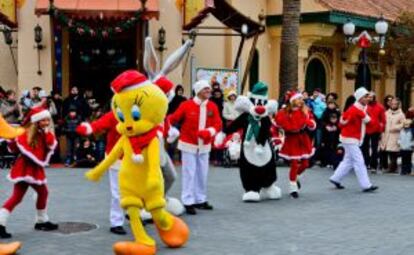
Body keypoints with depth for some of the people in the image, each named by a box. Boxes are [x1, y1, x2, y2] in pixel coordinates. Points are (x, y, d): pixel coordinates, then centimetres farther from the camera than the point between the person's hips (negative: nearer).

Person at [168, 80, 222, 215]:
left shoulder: (213, 106, -3)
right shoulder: (186, 105, -14)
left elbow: (218, 123, -8)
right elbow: (173, 118, -15)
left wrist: (209, 132, -26)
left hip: (204, 145, 5)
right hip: (189, 144, -5)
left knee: (202, 174, 13)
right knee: (189, 174, -3)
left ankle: (200, 200, 25)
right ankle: (188, 202, 3)